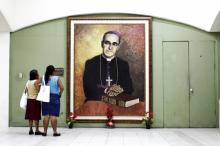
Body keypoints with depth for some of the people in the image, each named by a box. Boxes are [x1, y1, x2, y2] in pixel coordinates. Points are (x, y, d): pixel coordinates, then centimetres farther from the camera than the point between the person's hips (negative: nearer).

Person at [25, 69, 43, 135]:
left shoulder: (28, 82, 10)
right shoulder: (36, 81, -11)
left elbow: (26, 90, 12)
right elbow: (38, 90, -19)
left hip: (29, 99, 7)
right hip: (35, 100, -7)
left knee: (30, 115, 9)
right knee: (36, 116, -3)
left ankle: (30, 130, 11)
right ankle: (37, 130, -1)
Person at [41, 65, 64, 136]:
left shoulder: (43, 78, 4)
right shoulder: (57, 78, -5)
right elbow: (62, 87, -14)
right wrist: (60, 94, 1)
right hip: (54, 97, -3)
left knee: (46, 116, 8)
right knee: (53, 116, -2)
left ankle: (45, 131, 11)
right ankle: (55, 132, 2)